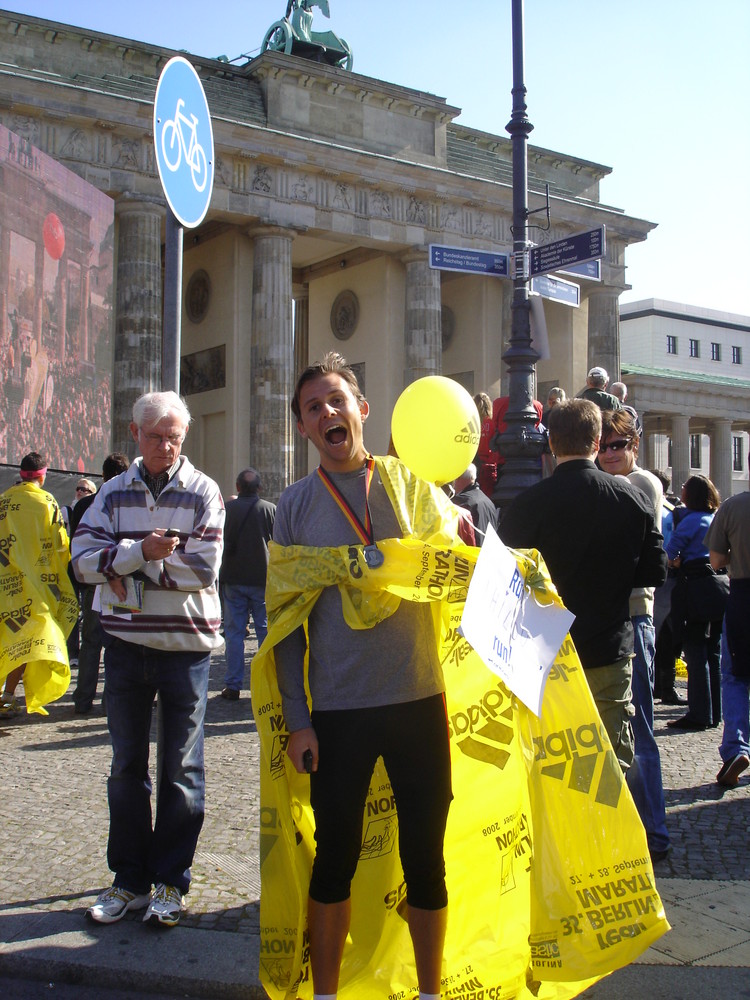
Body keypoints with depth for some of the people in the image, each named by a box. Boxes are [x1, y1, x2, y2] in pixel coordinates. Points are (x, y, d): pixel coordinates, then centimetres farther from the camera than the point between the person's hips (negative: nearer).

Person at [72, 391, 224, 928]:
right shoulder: (115, 492, 7)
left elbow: (204, 568, -14)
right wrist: (141, 551, -20)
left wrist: (129, 568, -12)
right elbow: (83, 557, -5)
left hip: (186, 645, -3)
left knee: (181, 768, 4)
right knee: (127, 765, 11)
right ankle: (130, 879, 23)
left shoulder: (203, 492, -2)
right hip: (126, 643, 3)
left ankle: (171, 882, 17)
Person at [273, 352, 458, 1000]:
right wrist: (297, 719, -2)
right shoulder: (296, 505, 3)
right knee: (335, 861, 11)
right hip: (337, 712, 0)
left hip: (419, 698, 0)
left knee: (425, 860, 10)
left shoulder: (414, 484, 3)